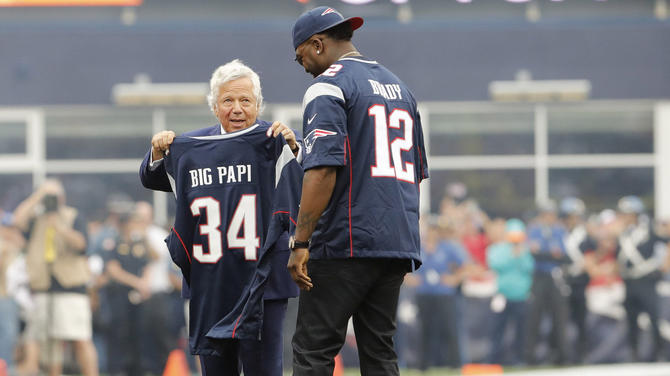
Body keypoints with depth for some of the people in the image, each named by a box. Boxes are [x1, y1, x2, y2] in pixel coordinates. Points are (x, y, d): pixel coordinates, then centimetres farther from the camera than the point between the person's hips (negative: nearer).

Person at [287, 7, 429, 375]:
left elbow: (323, 169, -17)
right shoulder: (398, 86, 20)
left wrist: (301, 242, -18)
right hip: (399, 245, 8)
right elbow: (418, 172, 24)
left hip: (345, 245, -8)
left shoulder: (328, 86, -6)